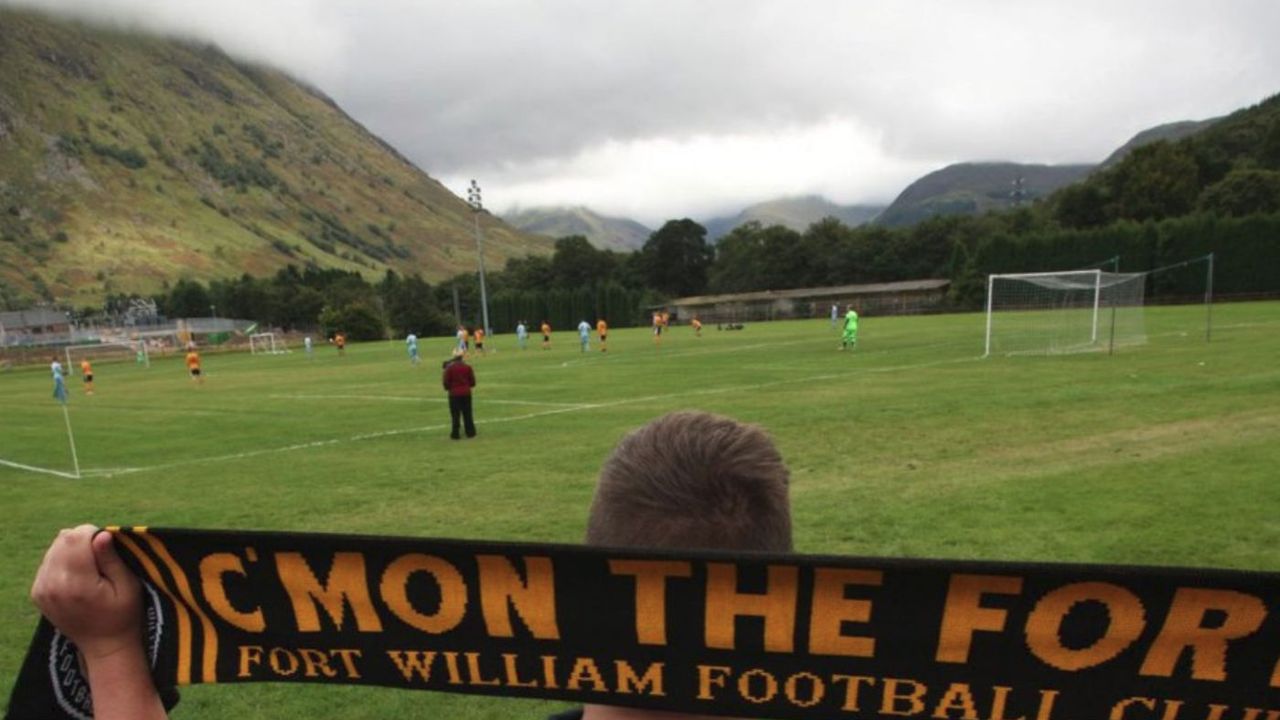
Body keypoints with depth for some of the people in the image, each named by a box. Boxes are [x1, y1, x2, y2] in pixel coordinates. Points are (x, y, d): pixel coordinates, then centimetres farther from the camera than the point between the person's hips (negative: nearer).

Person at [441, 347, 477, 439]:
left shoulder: (449, 368, -10)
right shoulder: (467, 367, -4)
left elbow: (445, 382, -7)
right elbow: (472, 382, 0)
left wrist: (448, 388, 13)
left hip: (454, 394, -2)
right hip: (466, 393, 2)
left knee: (455, 414, 5)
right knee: (467, 414, 10)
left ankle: (455, 433, 8)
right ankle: (470, 432, 14)